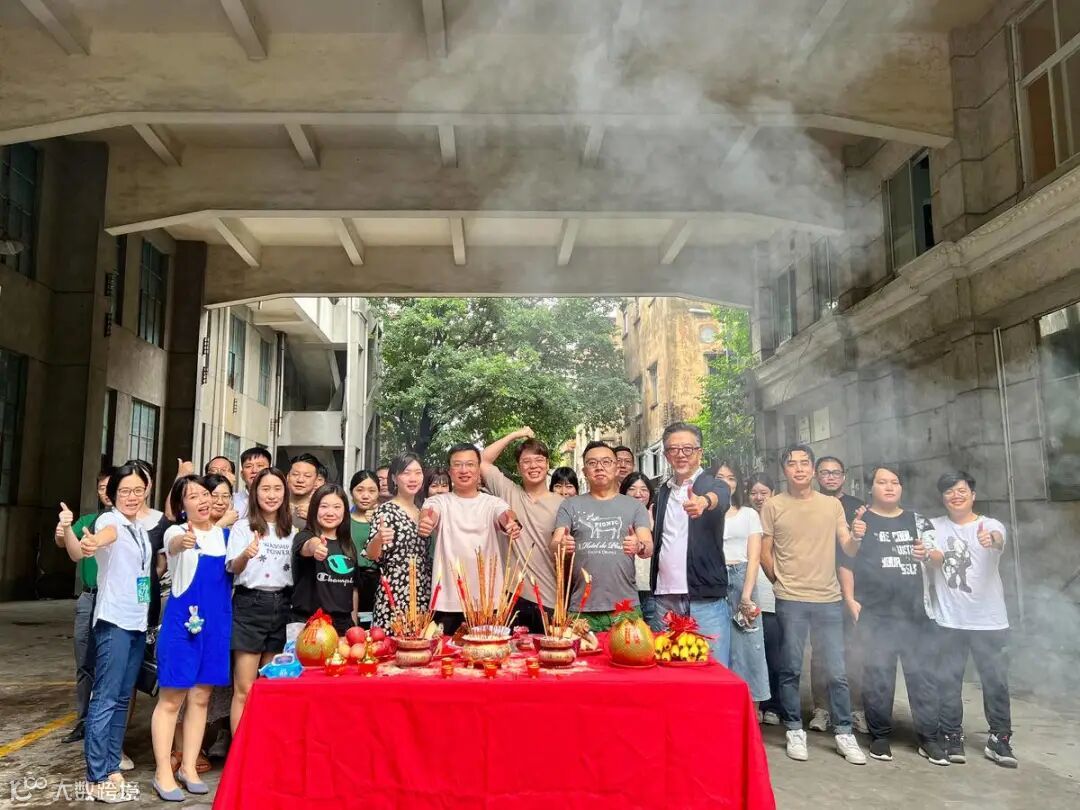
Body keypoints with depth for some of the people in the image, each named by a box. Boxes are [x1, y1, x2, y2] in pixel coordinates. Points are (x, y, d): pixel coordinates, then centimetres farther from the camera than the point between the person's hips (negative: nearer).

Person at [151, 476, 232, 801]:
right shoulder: (177, 533, -8)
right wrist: (182, 542, -56)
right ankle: (163, 772, 12)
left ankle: (188, 766, 23)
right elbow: (173, 545, -34)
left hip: (217, 623, 5)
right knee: (171, 698, 1)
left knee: (201, 697, 12)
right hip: (182, 620, -4)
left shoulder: (225, 534, 7)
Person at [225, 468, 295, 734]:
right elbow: (233, 568, -11)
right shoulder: (243, 527, 0)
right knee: (245, 690, -3)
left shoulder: (292, 531, 12)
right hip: (250, 604, -4)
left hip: (281, 606, 4)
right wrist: (245, 555, -33)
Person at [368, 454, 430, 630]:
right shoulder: (385, 510, -6)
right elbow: (372, 555, -14)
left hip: (423, 597, 6)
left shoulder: (421, 512, 13)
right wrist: (378, 539, -32)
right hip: (394, 598, -6)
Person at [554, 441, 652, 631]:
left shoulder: (635, 506, 10)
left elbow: (649, 548, 0)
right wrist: (561, 545, -23)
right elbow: (554, 545, 0)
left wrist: (640, 547, -23)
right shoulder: (570, 505, 9)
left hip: (627, 606, 0)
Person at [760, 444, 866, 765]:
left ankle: (844, 733, 18)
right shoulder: (773, 505, 0)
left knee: (837, 671, 6)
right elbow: (765, 554, 4)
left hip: (829, 599, 2)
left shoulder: (833, 504, 8)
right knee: (791, 669, 4)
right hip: (790, 600, -2)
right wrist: (783, 582, 5)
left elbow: (849, 550, 5)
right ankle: (795, 731, 17)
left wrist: (857, 537, -15)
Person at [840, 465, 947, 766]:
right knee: (878, 677, 2)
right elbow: (845, 562, 0)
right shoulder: (860, 520, 3)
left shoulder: (917, 521, 12)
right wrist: (850, 600, -9)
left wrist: (928, 553, -11)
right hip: (875, 615, -3)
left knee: (923, 674, 5)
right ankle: (880, 736, 14)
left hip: (916, 612, 3)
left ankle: (929, 738, 15)